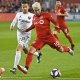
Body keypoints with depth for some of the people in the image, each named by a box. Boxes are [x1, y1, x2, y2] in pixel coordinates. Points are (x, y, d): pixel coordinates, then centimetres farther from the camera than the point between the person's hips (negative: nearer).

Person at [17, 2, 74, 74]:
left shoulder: (46, 15, -10)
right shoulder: (34, 17, 5)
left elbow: (55, 22, -6)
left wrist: (57, 27, -24)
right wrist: (27, 30, 18)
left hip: (49, 36, -3)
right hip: (40, 38, 3)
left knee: (60, 49, 6)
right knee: (31, 50, -15)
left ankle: (68, 49, 45)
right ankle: (26, 68, -17)